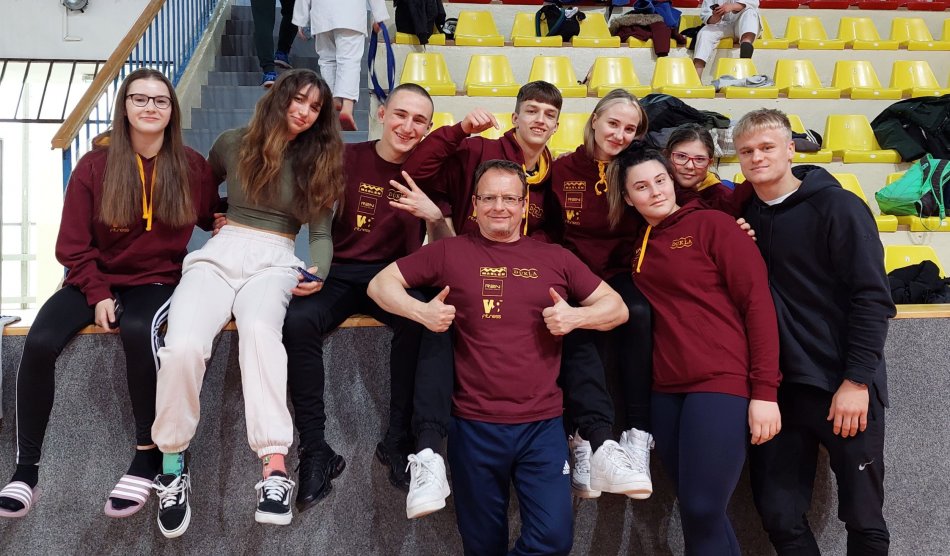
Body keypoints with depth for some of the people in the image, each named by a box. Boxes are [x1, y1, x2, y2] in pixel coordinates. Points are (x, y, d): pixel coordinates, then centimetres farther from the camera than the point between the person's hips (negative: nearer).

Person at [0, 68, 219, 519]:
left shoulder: (191, 167, 0)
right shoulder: (95, 164, -2)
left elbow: (212, 219, 18)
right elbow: (73, 244, -1)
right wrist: (98, 294, -13)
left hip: (158, 280, -1)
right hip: (96, 279, 2)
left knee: (138, 331, -36)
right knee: (39, 343, -25)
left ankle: (148, 457, -22)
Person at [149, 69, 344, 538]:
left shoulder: (319, 160, 16)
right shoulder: (233, 144, 16)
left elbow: (321, 232, 8)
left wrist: (318, 273, -11)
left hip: (274, 261, -1)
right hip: (219, 253, 1)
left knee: (259, 328, -38)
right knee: (182, 346, -30)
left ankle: (275, 471, -46)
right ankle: (173, 466, -12)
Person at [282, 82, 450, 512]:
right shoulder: (348, 158, 4)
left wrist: (435, 215, -20)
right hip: (340, 273, 0)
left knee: (422, 323, -33)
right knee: (297, 322, -30)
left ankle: (397, 443, -18)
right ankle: (315, 451, -20)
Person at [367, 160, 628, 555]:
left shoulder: (555, 259, 9)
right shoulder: (450, 252, 5)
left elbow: (617, 308, 11)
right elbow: (380, 284, 7)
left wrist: (577, 316, -9)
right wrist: (421, 311, -12)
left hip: (541, 425, 1)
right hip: (474, 425, -1)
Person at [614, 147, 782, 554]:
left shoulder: (713, 224, -3)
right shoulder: (638, 245, 14)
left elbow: (758, 302, -8)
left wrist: (764, 391, -13)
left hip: (722, 384, -5)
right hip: (666, 391, 6)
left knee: (703, 512, -9)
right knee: (696, 511, 9)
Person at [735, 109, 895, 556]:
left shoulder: (836, 206, -7)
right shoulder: (745, 217, 9)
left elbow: (872, 299, -12)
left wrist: (856, 381, -17)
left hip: (845, 387, -4)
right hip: (780, 387, 5)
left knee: (863, 519, 6)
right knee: (779, 516, 6)